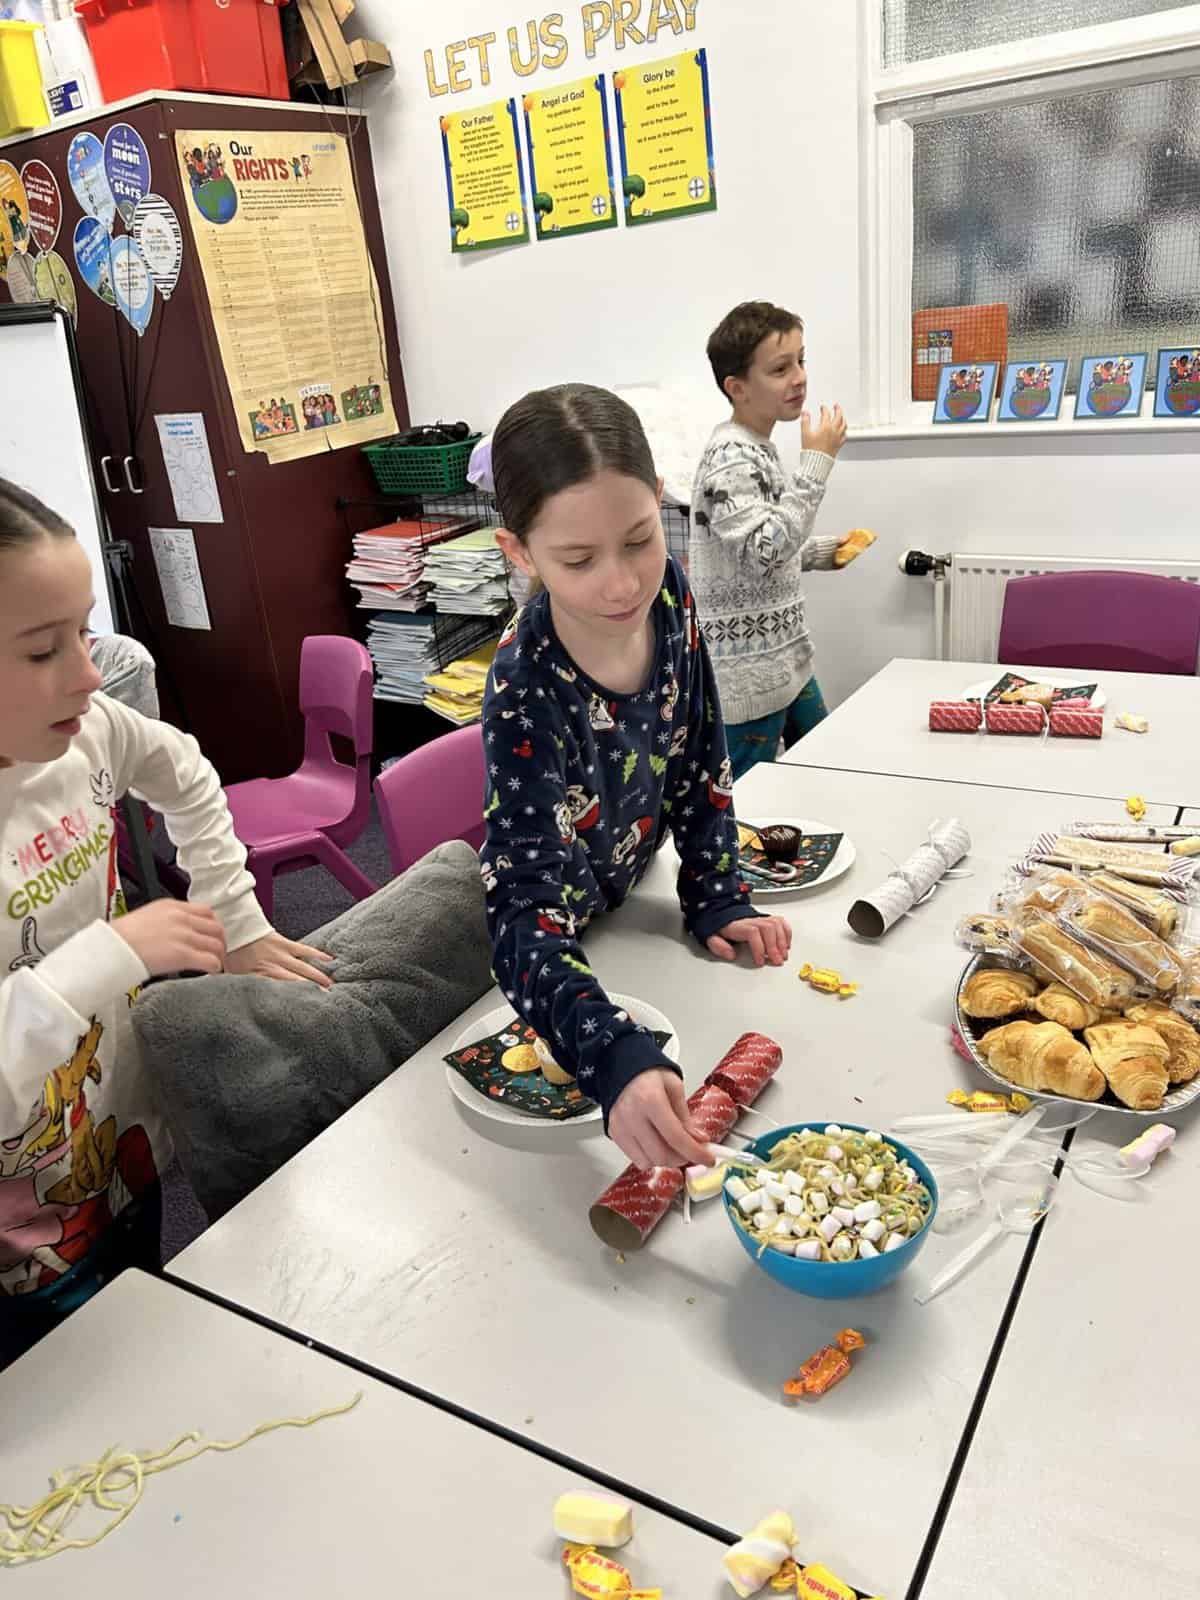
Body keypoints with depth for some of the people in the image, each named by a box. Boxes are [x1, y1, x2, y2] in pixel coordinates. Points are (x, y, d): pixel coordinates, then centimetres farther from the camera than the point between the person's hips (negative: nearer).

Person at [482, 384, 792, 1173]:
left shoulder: (667, 593, -21)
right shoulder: (527, 698, -37)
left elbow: (699, 760, -6)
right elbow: (531, 926, -41)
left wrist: (718, 898, -9)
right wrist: (618, 1060, -57)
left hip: (631, 890, 5)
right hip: (565, 938, -4)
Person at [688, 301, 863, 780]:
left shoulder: (758, 450, 12)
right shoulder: (729, 458, -18)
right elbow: (764, 551, -28)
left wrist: (821, 552, 9)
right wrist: (817, 462, -23)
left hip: (787, 663, 10)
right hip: (748, 678, -10)